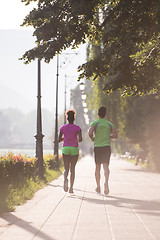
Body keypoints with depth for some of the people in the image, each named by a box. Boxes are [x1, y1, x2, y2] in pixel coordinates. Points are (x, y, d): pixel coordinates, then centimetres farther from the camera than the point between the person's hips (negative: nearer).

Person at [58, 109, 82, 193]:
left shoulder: (63, 128, 3)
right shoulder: (77, 128, -3)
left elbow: (59, 140, 8)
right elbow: (80, 139, -14)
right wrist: (77, 139, 9)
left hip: (65, 149, 0)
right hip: (74, 149, 0)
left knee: (66, 169, -3)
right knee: (72, 169, 12)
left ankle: (65, 179, -37)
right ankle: (71, 188, 9)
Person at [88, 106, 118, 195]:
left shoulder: (94, 123, -1)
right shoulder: (109, 124, 7)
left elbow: (90, 133, -17)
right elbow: (115, 135, 5)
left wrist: (92, 139, 3)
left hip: (97, 147, 0)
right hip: (107, 147, 0)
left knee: (97, 167, 12)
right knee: (105, 166, -8)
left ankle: (98, 187, 17)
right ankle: (106, 182, -36)